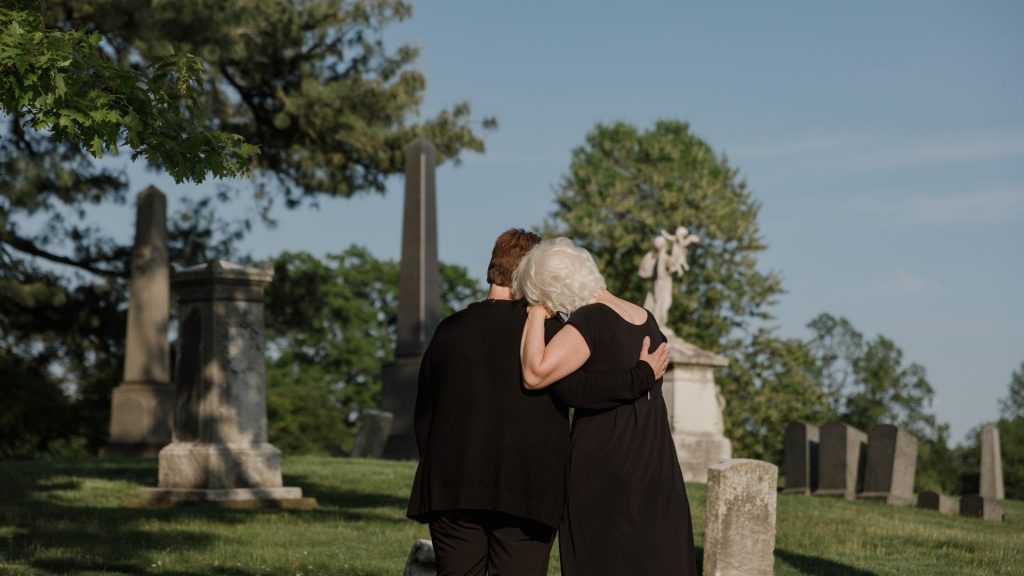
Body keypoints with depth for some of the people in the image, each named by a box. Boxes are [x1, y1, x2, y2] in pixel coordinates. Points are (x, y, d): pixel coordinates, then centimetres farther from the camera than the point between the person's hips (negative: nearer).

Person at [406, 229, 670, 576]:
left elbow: (423, 415, 12)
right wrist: (644, 375, -4)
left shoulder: (449, 329, 9)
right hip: (526, 492, -3)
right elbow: (575, 389, -16)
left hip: (451, 488, 3)